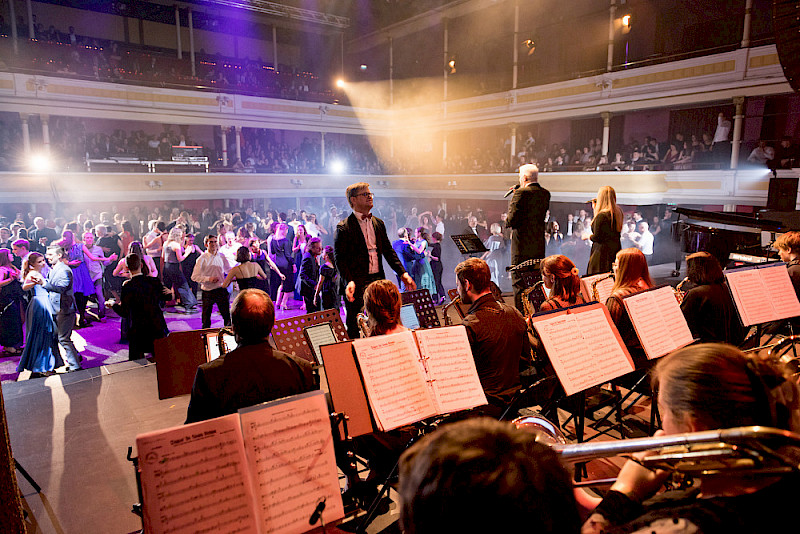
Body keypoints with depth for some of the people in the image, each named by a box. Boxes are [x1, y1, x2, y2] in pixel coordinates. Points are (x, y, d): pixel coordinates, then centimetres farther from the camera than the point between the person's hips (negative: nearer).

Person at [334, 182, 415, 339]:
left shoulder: (379, 223, 14)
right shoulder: (344, 227, -6)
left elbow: (388, 251, 15)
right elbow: (340, 259, -11)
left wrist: (403, 273, 5)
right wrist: (349, 282, -25)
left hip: (378, 281, 6)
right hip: (357, 284, -5)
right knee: (355, 329, 1)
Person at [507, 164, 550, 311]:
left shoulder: (521, 193, -14)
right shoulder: (546, 194, 9)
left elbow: (512, 220, -19)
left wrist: (511, 203, 1)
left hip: (522, 248, -7)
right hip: (539, 247, 8)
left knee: (519, 284, -1)